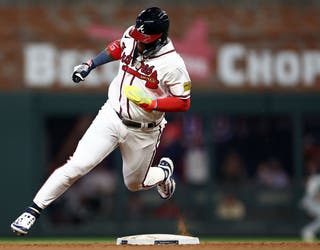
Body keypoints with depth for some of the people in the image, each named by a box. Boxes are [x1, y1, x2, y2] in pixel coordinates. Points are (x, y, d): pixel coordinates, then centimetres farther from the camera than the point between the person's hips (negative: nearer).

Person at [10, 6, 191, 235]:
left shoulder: (173, 64, -22)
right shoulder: (131, 39, -8)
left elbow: (184, 103, -15)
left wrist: (152, 104, -28)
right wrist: (91, 64, 7)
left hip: (143, 132, -2)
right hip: (111, 117, 2)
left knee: (134, 184, 16)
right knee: (78, 165, -14)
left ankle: (163, 172, 49)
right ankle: (33, 211, -10)